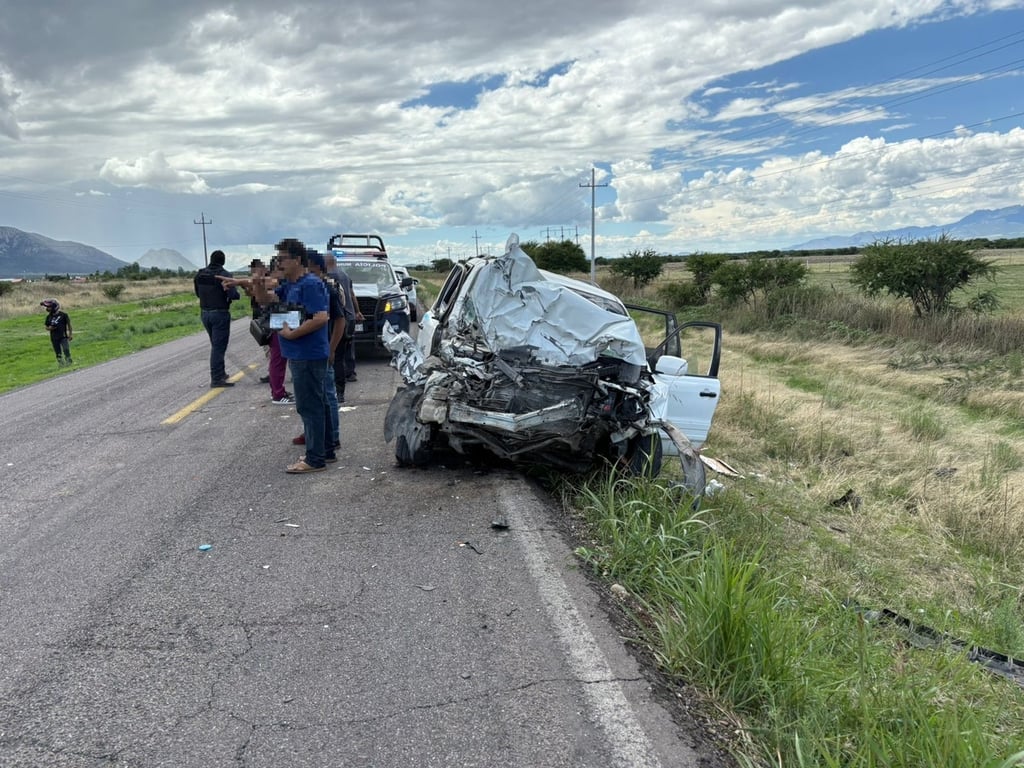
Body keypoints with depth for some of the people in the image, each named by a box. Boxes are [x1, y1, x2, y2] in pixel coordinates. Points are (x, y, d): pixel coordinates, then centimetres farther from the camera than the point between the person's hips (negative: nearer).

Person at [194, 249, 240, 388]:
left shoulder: (200, 274, 6)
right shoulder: (224, 275, -14)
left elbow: (198, 293, 16)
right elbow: (234, 295, -21)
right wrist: (229, 291, 1)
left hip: (205, 313, 6)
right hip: (220, 314, -6)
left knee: (215, 345, 19)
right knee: (219, 346, -3)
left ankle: (220, 373, 27)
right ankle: (216, 379, -3)